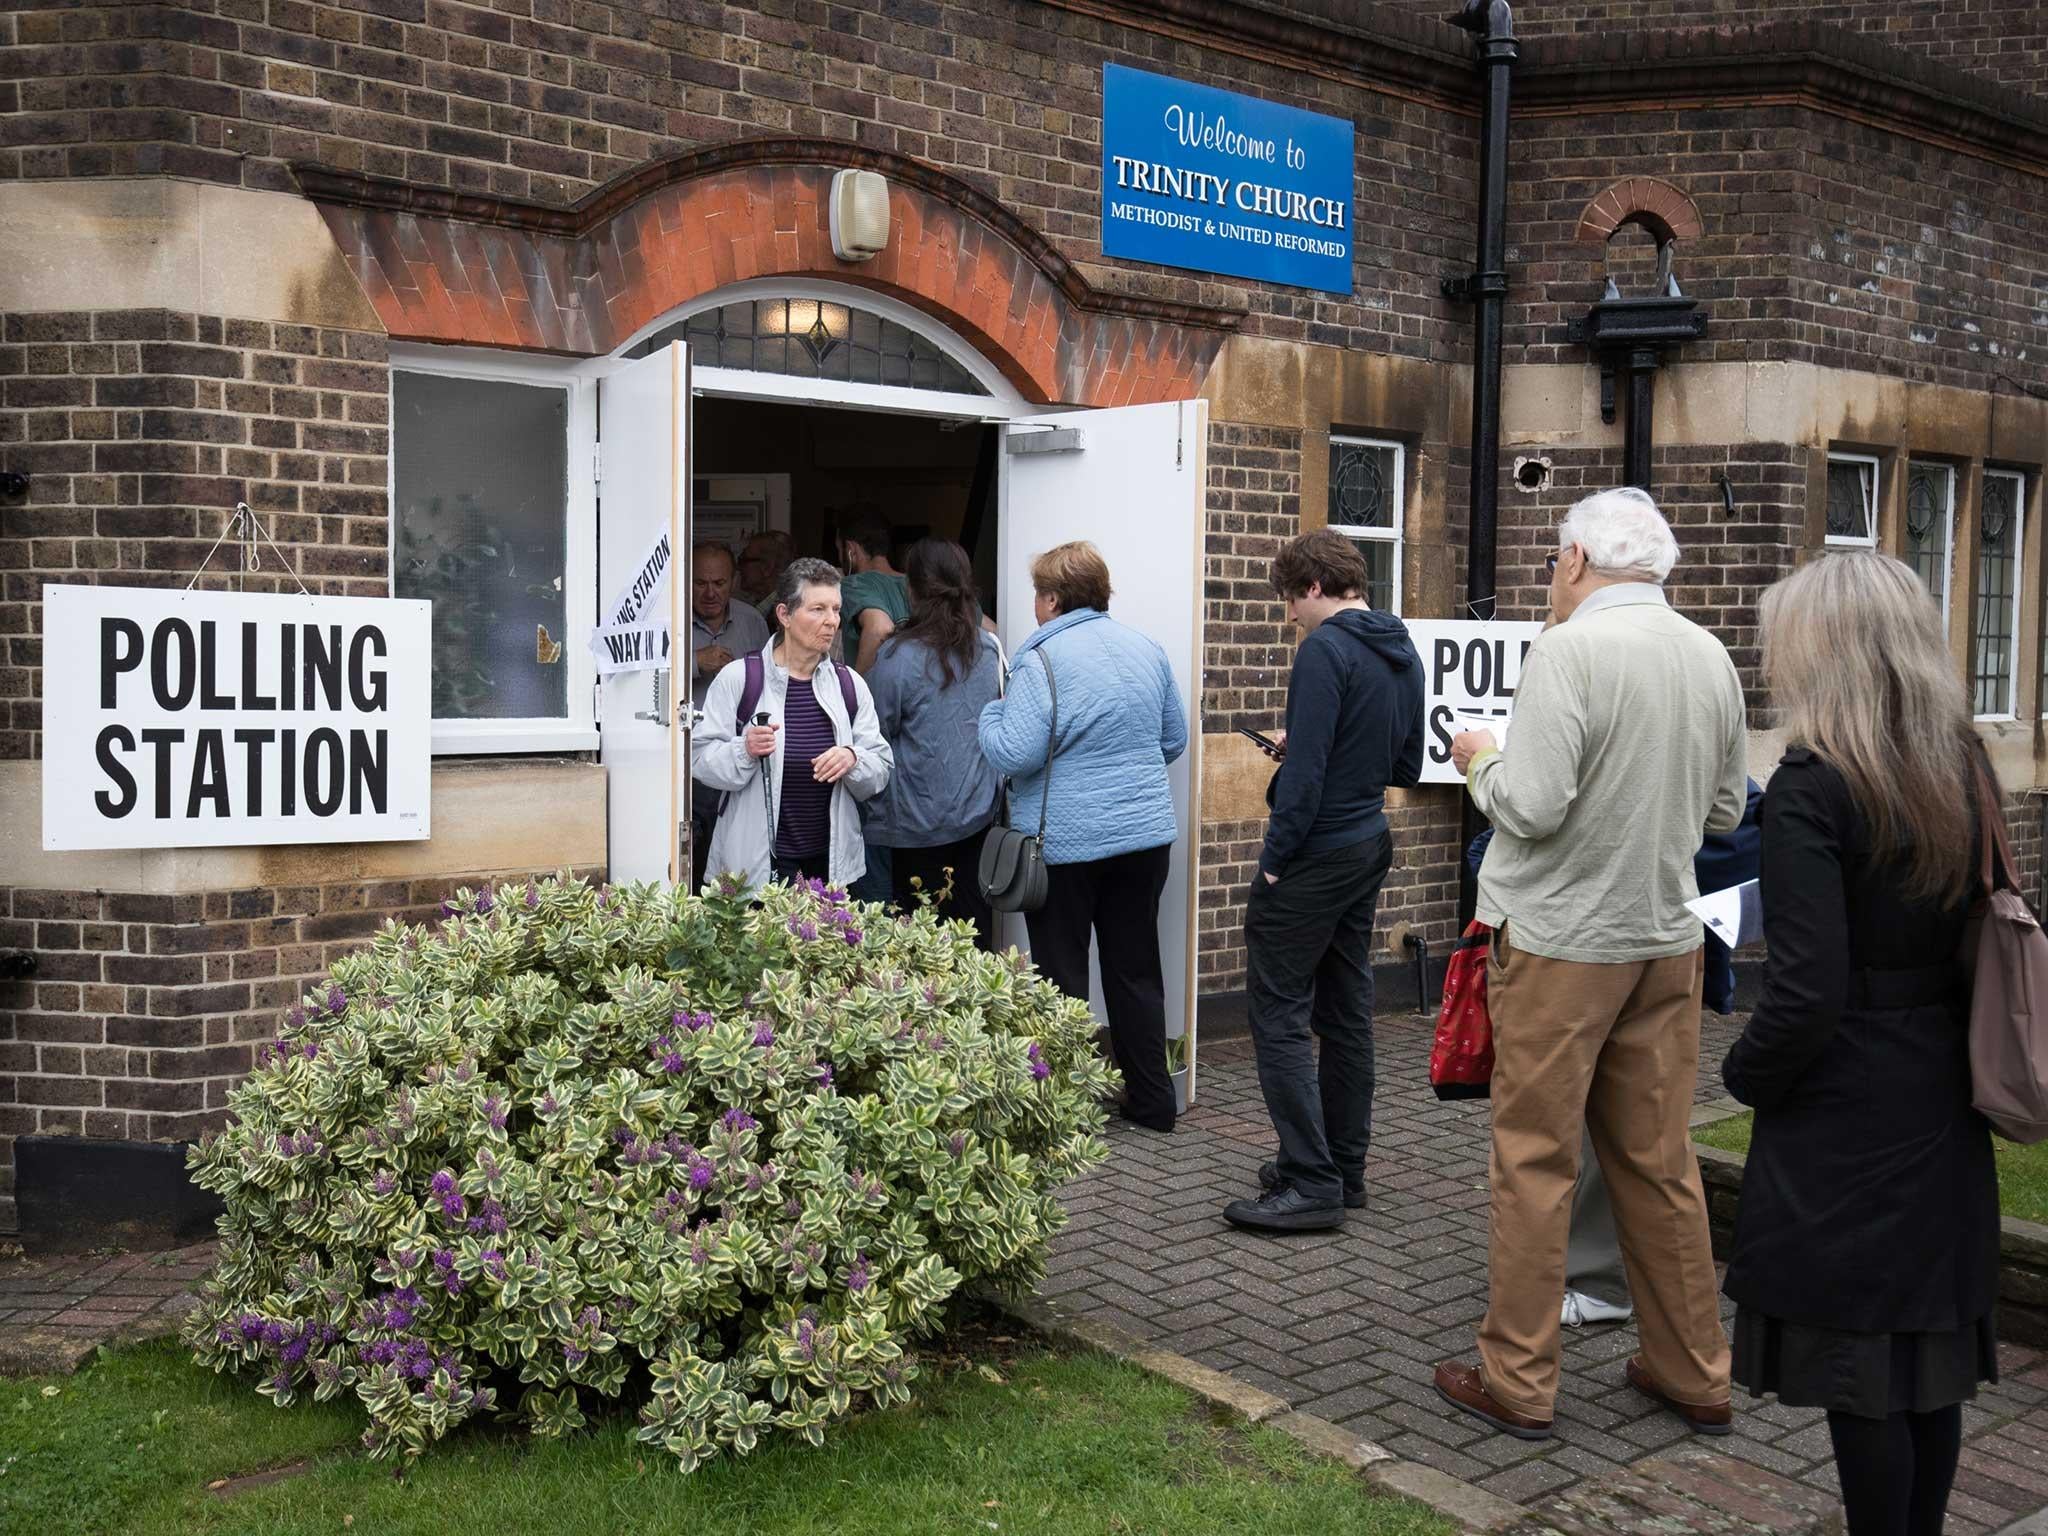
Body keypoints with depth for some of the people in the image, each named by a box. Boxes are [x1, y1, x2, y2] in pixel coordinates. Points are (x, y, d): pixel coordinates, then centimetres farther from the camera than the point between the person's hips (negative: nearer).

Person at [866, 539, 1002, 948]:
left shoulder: (899, 656, -16)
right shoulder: (990, 649, 2)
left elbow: (877, 728, -7)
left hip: (919, 817, -5)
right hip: (978, 808, 5)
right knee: (973, 913, 13)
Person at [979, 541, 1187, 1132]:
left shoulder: (1041, 661, -14)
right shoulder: (1147, 650, 6)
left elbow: (1014, 754, -19)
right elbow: (1174, 739, 13)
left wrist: (994, 712, 0)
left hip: (1064, 842, -5)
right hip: (1146, 834, 6)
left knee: (1061, 975, 6)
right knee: (1136, 969, 14)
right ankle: (1152, 1099, 21)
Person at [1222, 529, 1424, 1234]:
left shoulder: (1326, 650, -16)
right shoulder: (1403, 653, 11)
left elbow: (1305, 770, -22)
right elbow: (1407, 768, 18)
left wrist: (1274, 860, -15)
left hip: (1315, 853, -9)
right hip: (1370, 846, 9)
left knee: (1279, 1015, -3)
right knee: (1346, 1012, 15)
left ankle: (1312, 1184, -2)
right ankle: (1344, 1170, 24)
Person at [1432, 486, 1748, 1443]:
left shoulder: (1569, 650, -16)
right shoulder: (1711, 658, 6)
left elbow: (1532, 806, -21)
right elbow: (1726, 810, 13)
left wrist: (1481, 760, -2)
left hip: (1560, 941, -6)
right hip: (1667, 938, 6)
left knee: (1535, 1160, 3)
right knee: (1660, 1161, 14)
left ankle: (1518, 1381, 11)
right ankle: (1692, 1374, 24)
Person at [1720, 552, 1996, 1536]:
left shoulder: (1811, 786, -19)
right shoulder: (1964, 768, 3)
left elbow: (1807, 996, -23)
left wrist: (1744, 1074, -6)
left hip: (1845, 1121, -7)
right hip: (1943, 1107, 8)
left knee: (1857, 1358, 5)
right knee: (1932, 1350, 17)